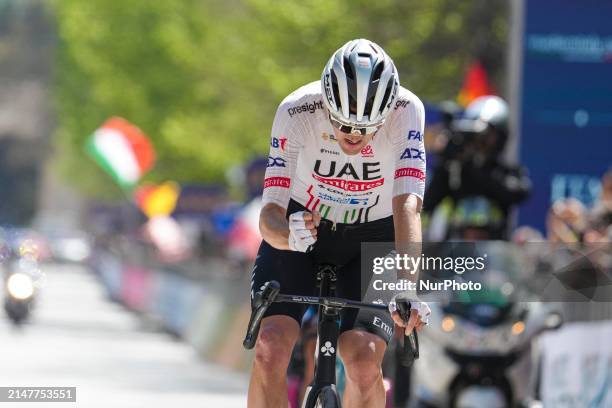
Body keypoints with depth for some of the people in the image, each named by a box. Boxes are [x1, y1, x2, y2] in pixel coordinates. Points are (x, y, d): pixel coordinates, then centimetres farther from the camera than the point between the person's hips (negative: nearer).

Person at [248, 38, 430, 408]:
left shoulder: (406, 111, -28)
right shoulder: (296, 112, -28)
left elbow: (407, 204, -36)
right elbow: (270, 212, -30)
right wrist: (287, 234, -54)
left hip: (372, 239, 0)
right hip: (300, 229, 0)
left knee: (364, 361, -18)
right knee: (271, 347, -19)